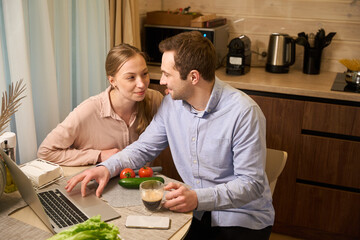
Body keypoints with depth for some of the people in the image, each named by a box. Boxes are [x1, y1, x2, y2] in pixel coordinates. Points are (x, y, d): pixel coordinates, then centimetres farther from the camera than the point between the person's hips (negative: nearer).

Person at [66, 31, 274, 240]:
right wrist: (108, 167, -9)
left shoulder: (244, 113, -21)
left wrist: (198, 198, -32)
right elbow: (144, 147, 9)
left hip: (243, 220, -4)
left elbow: (251, 184, -20)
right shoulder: (172, 102, -1)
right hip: (195, 213, 5)